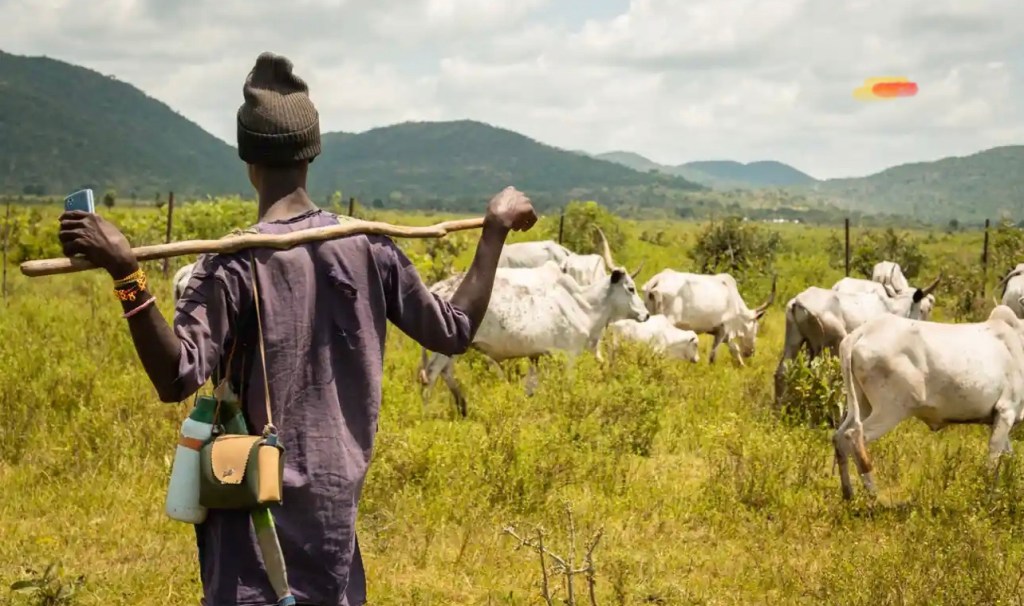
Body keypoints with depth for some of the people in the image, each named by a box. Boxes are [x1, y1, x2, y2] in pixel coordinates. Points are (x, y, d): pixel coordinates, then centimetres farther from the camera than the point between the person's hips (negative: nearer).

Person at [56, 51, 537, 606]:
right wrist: (495, 230, 16)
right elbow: (453, 332, 9)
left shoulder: (235, 261, -13)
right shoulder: (370, 248, 0)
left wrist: (126, 273, -30)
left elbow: (178, 378, -22)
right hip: (335, 503, 5)